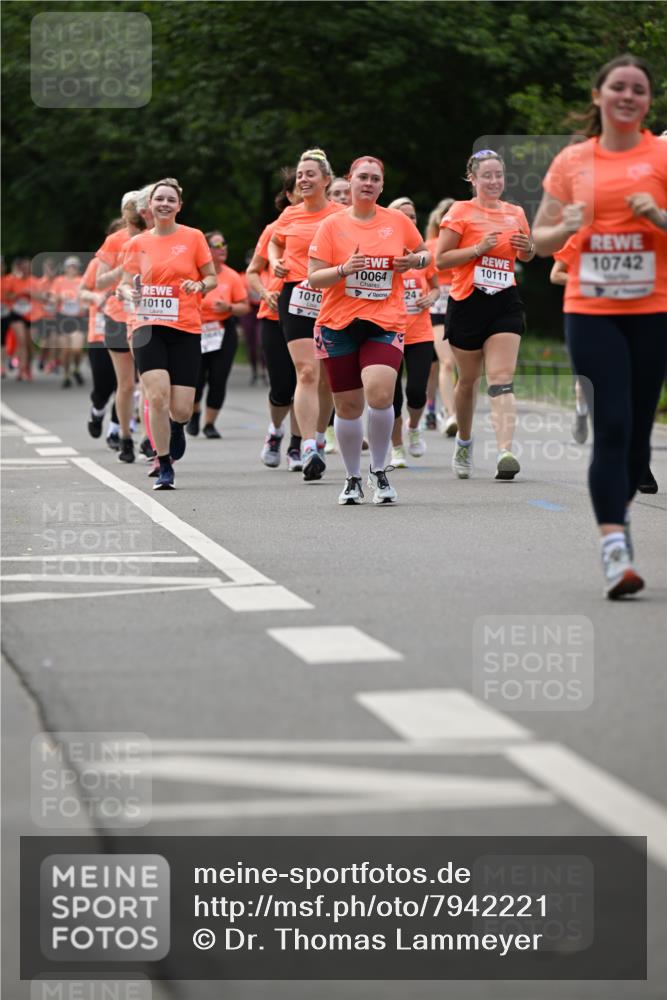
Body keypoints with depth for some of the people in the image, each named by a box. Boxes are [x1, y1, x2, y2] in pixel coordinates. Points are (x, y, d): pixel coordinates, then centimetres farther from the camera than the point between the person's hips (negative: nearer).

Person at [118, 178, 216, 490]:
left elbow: (211, 277, 10)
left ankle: (177, 427, 35)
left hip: (186, 329, 0)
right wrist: (130, 294, -11)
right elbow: (124, 285, 12)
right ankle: (164, 468, -4)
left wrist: (200, 285, -13)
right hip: (149, 326, 0)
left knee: (181, 410, -5)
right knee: (157, 396, -18)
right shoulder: (138, 243, 8)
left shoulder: (193, 237, 4)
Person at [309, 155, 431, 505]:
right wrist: (344, 269, -17)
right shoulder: (332, 225, 2)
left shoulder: (398, 221, 7)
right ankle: (353, 479, 23)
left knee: (379, 394, -21)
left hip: (385, 323, 0)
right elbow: (313, 278, 0)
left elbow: (425, 255, 21)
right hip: (338, 325, 0)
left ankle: (379, 471, -2)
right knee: (348, 406, 3)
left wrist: (416, 260, -2)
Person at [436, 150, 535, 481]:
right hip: (468, 302, -2)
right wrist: (478, 248, -17)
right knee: (468, 380, 12)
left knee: (502, 378, -14)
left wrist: (527, 248, 2)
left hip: (505, 304, 2)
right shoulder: (460, 212, -2)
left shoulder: (516, 214, 10)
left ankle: (505, 453, -26)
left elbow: (526, 256, 26)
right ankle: (464, 441, 37)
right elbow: (441, 259, -6)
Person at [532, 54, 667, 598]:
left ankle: (618, 509, 32)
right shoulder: (571, 161, 7)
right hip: (590, 311, 0)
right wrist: (566, 228, -7)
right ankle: (614, 547, -13)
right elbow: (540, 241, 13)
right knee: (612, 426, -11)